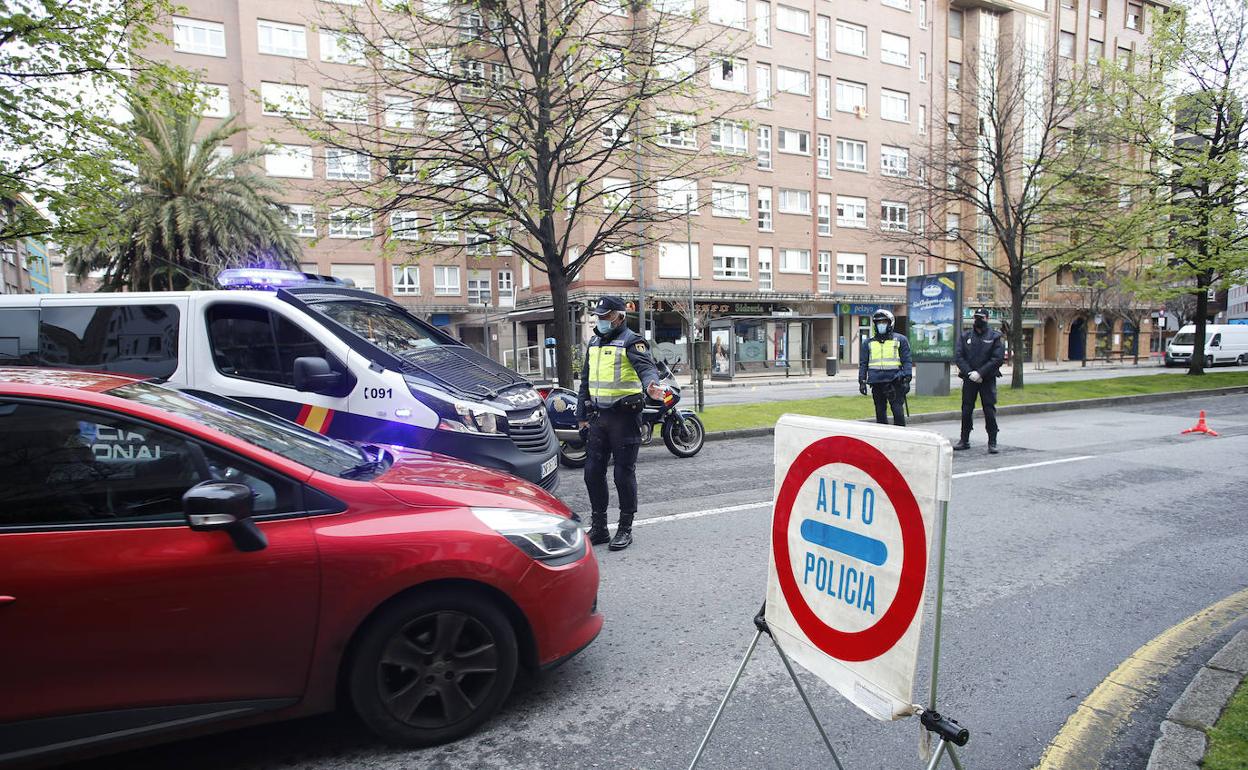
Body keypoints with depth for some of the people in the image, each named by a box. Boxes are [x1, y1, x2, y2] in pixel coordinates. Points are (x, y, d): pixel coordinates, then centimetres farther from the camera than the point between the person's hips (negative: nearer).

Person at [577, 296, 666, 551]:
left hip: (624, 415, -7)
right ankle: (599, 527, 21)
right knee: (593, 472, 7)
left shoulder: (631, 341, -5)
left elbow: (646, 366, -24)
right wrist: (582, 415, 19)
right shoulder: (593, 343, 17)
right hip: (597, 417, 7)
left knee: (624, 473, 0)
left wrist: (651, 384, -46)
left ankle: (625, 528, 14)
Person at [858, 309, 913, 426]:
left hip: (894, 381, -3)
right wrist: (862, 381, 6)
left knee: (898, 411, -6)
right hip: (876, 382, 3)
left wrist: (906, 380, -5)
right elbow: (863, 363, 14)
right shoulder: (868, 342, 14)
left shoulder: (900, 340, 7)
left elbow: (906, 361, 4)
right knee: (880, 411, 8)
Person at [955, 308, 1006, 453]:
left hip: (988, 379, -2)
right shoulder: (965, 336, 8)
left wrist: (980, 373, -16)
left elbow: (998, 358, -8)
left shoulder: (995, 336, 1)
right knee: (966, 410, 7)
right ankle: (964, 440, 18)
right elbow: (959, 356, 1)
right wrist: (969, 372, -12)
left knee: (989, 411, -3)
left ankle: (992, 442, 6)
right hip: (969, 379, 3)